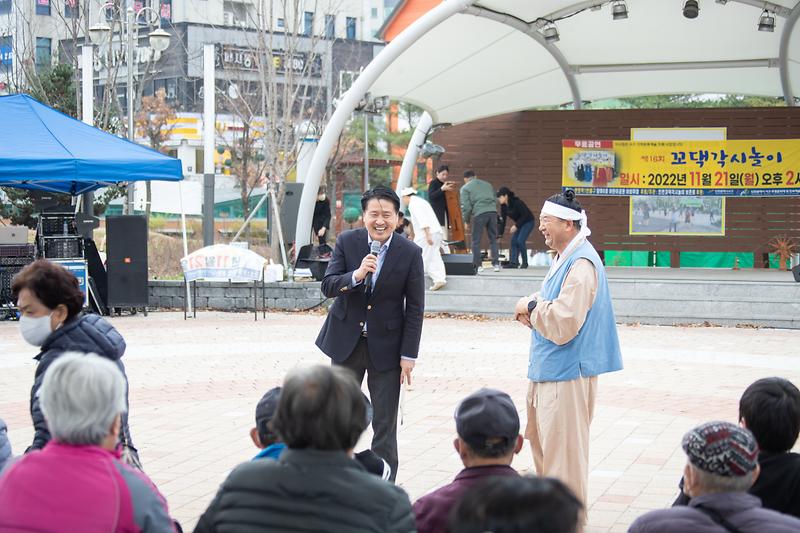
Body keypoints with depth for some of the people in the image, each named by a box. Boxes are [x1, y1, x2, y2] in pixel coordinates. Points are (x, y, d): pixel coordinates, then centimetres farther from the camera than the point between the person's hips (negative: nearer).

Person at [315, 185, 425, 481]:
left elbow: (415, 309, -6)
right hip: (346, 342, 2)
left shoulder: (410, 253, -10)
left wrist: (408, 356, -9)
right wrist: (356, 275, -29)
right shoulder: (346, 242, -5)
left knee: (385, 423, 2)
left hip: (386, 346, -2)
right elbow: (327, 287, -10)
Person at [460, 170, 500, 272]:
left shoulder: (465, 188, 9)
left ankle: (477, 265, 5)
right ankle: (496, 264, 8)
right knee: (493, 239, 12)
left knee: (476, 241, 6)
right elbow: (496, 200, 23)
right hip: (492, 212, 4)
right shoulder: (487, 184, 25)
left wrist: (466, 220, 12)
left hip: (479, 214, -4)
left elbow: (466, 206, 1)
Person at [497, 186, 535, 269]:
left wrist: (516, 226, -28)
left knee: (520, 240, -18)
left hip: (528, 221, -8)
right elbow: (502, 220, -1)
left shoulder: (516, 202, -28)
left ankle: (525, 262, -6)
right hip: (519, 223, 8)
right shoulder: (503, 206, -5)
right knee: (513, 241, -3)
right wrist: (500, 234, -5)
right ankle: (513, 262, -4)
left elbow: (525, 215, -25)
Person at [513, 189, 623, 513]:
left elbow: (563, 324, -26)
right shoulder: (563, 258, 13)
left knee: (563, 452, -3)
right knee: (542, 442, 19)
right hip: (548, 369, 11)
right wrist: (533, 311, 3)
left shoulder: (581, 265, -19)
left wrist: (531, 307, -11)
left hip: (567, 373, -11)